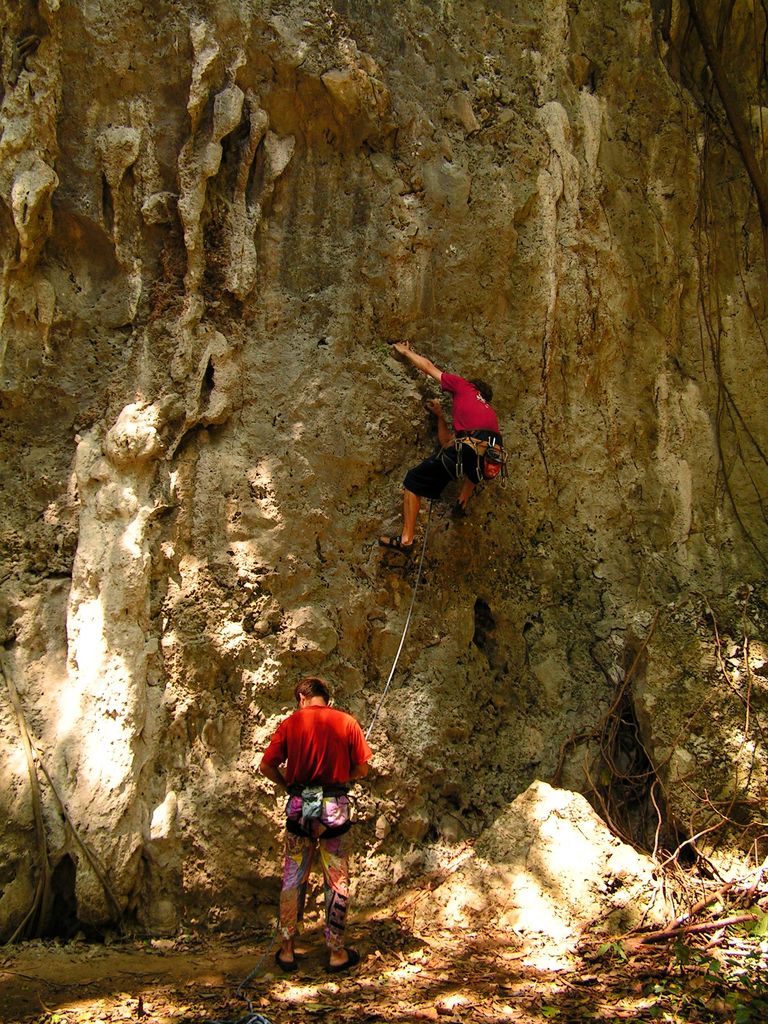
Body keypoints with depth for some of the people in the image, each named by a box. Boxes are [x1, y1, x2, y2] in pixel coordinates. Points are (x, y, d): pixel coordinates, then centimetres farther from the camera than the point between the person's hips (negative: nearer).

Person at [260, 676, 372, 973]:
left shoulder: (290, 723, 1)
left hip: (299, 805, 1)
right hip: (335, 806, -1)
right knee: (337, 882, 9)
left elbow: (267, 766, -1)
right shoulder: (347, 722, 0)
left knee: (293, 879, 12)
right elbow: (362, 769, 1)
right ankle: (337, 952, 15)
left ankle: (286, 949, 19)